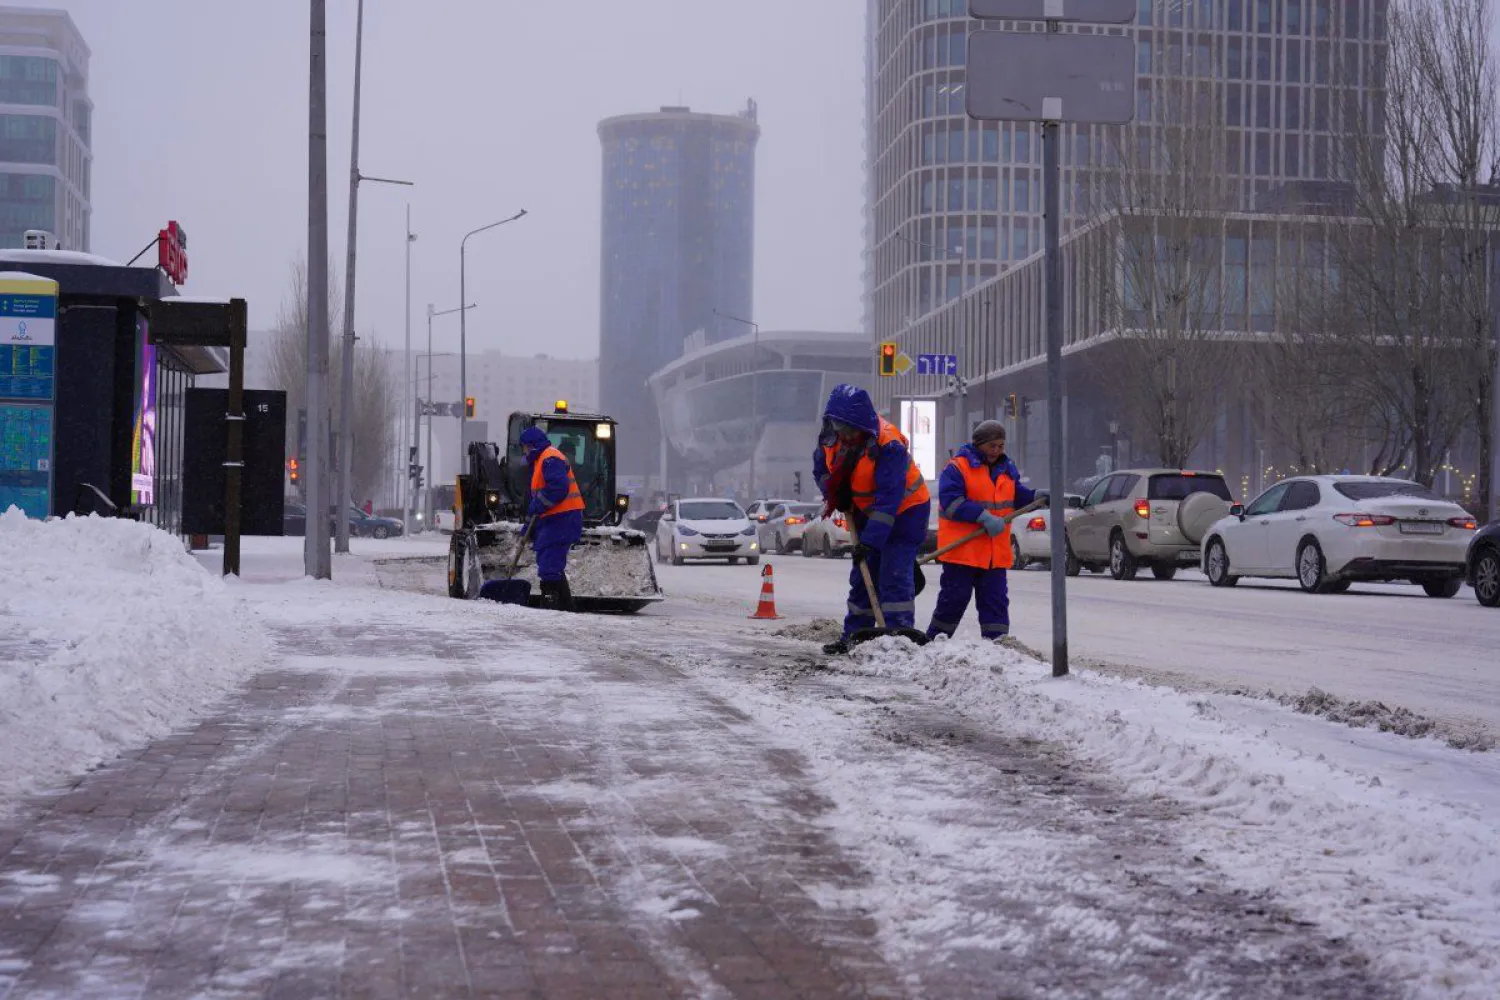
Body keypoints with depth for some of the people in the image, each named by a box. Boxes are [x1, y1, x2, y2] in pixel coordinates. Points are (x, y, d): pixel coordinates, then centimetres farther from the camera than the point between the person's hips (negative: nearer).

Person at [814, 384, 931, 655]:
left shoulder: (888, 446, -32)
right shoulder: (831, 436, -11)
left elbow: (888, 499, -33)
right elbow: (821, 468, 10)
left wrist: (870, 540, -35)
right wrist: (836, 493, -9)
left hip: (904, 511, -7)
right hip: (867, 512, 7)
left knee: (894, 577, -15)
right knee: (862, 577, 9)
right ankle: (853, 638, 15)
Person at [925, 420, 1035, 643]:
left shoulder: (1007, 470, 14)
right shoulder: (957, 467, -8)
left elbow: (1017, 495, 23)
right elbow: (950, 502, -18)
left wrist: (1036, 497, -1)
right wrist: (984, 517, -24)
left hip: (995, 553, 6)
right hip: (962, 549, -6)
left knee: (995, 598, 3)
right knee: (955, 597, -1)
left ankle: (997, 640, 3)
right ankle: (934, 639, 12)